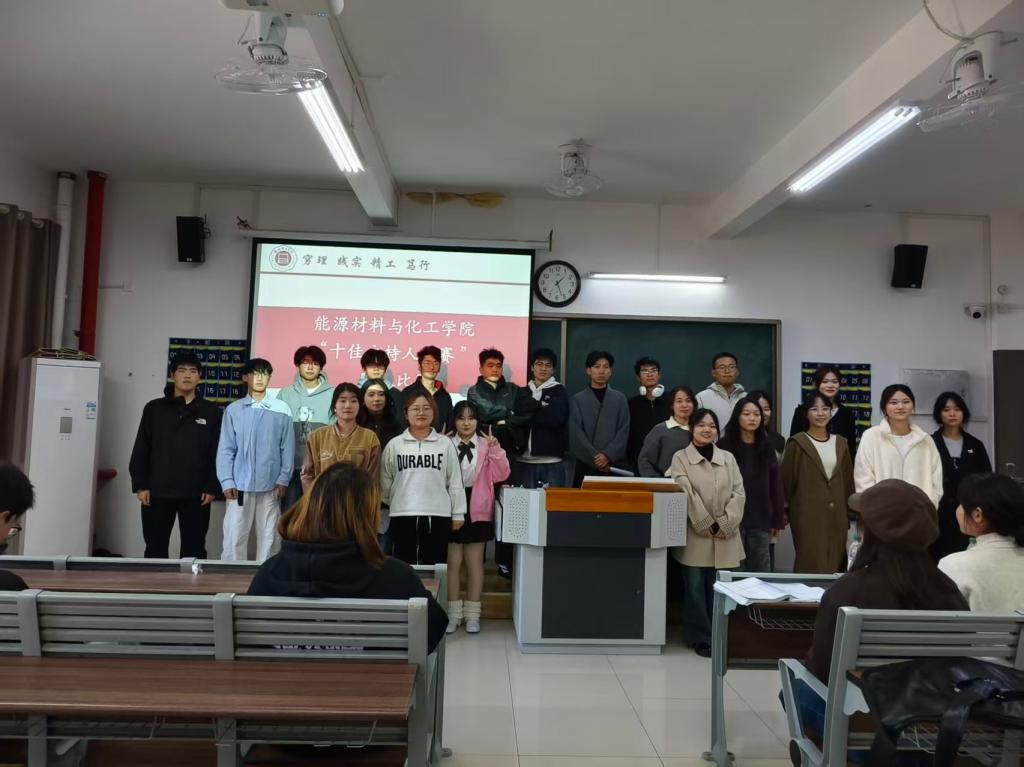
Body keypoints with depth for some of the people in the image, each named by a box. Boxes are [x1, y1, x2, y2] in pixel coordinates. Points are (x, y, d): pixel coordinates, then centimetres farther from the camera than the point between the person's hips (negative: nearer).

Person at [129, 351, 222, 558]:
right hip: (158, 492, 1)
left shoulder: (211, 412, 3)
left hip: (196, 494, -1)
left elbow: (217, 453, 1)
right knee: (155, 548, 9)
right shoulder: (154, 408, 6)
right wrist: (140, 485, -2)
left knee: (194, 549, 5)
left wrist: (212, 488, -6)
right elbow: (140, 451, 5)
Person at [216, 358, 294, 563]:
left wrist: (283, 479, -3)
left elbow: (287, 448, 2)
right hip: (240, 485, 0)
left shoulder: (282, 410, 0)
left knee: (268, 537, 7)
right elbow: (225, 449, 2)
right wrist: (227, 482, -4)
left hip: (271, 486, 0)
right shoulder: (233, 410, 2)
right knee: (234, 537, 2)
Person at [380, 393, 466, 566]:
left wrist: (458, 514, 4)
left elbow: (455, 481, 4)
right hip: (403, 515, 0)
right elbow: (385, 480, 6)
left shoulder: (446, 444, 3)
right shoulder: (394, 444, 3)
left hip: (438, 515, 0)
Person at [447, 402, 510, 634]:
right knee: (453, 563, 5)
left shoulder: (486, 445, 2)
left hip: (477, 511, 1)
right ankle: (453, 613, 17)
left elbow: (501, 475, -6)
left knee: (474, 563, 9)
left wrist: (495, 449, -18)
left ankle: (472, 615, 18)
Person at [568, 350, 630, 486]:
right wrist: (595, 458, -11)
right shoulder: (577, 399, 6)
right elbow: (576, 433, -2)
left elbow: (623, 431, 2)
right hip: (585, 464, -1)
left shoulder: (620, 399, 10)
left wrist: (608, 455, -11)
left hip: (614, 465, 1)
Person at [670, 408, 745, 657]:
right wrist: (708, 525, -13)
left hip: (725, 538, 3)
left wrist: (724, 524, -8)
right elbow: (687, 494, -9)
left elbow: (738, 493, 3)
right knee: (696, 589, 0)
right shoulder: (681, 458, 1)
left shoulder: (728, 458, 11)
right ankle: (701, 639, 11)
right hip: (696, 536, -3)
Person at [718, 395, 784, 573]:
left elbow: (775, 484, 11)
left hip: (760, 520, 4)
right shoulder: (724, 446, -1)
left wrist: (778, 519, 7)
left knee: (761, 571, 7)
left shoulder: (766, 447, 10)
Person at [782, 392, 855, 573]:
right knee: (811, 565, -3)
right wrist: (786, 511, 1)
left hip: (837, 516, 4)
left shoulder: (841, 443, 12)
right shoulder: (797, 443, -3)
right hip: (808, 516, -4)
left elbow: (848, 481, 15)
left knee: (836, 565, 5)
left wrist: (849, 514, 13)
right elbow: (787, 480, -1)